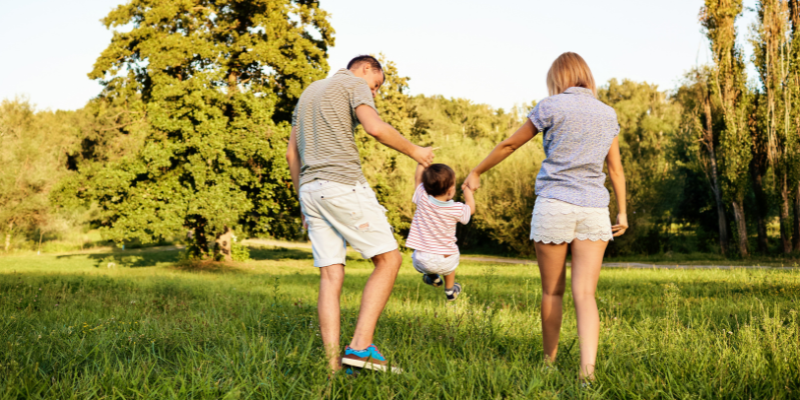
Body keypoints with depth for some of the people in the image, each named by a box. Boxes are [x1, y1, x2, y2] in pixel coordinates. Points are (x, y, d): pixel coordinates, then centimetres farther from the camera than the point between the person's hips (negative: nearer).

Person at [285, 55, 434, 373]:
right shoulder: (353, 84, 3)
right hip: (343, 185, -8)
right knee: (388, 259, -2)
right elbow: (375, 128, -16)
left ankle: (333, 366, -4)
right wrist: (414, 151, -2)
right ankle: (361, 346, -14)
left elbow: (292, 153, 25)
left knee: (331, 275, 4)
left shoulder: (308, 92, 28)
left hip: (311, 190, 8)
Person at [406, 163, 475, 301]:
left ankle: (433, 278, 44)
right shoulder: (457, 209, -15)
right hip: (445, 262, 1)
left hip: (421, 261, 0)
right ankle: (450, 290, 47)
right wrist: (467, 190, 22)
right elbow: (471, 208, 10)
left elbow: (418, 177, 5)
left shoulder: (423, 199, -15)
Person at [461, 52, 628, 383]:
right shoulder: (607, 114, 12)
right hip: (594, 210, 3)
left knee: (552, 291, 11)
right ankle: (587, 367, -19)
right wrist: (622, 212, 25)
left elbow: (509, 145, 7)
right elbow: (615, 168, 17)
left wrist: (476, 173, 20)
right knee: (585, 294, -3)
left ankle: (549, 360, 26)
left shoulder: (551, 107, 0)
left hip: (553, 205, -3)